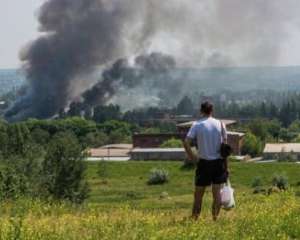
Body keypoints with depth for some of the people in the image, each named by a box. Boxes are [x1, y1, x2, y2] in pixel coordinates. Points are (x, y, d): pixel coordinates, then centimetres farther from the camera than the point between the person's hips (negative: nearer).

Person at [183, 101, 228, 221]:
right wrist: (226, 165, 4)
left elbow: (186, 142, -14)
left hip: (203, 162, -1)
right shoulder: (220, 124, 0)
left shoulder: (196, 125, -5)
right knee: (216, 191, 6)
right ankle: (215, 217, 4)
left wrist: (191, 156, 0)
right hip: (218, 161, 1)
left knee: (199, 193, 8)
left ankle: (195, 218, 11)